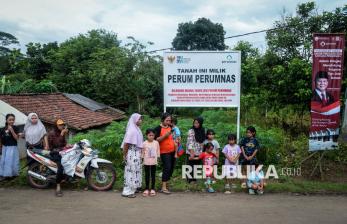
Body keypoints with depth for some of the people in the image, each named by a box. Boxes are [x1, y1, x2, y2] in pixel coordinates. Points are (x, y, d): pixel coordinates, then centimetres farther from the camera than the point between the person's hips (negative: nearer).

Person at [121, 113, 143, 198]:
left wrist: (140, 153, 13)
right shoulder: (131, 130, -17)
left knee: (135, 171, 15)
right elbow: (126, 143, -18)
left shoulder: (137, 129, 11)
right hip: (132, 154, -9)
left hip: (137, 153, 9)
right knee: (131, 171, -3)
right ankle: (127, 191, 5)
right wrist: (124, 155, -15)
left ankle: (132, 189, 26)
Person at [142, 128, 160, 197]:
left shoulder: (156, 143, -1)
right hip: (146, 162, -1)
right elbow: (143, 152, 1)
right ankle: (147, 188, 17)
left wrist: (157, 159, 5)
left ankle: (152, 188, 16)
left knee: (153, 175, 8)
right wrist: (143, 159, 1)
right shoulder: (144, 143, -5)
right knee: (147, 175, 7)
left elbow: (158, 151, 6)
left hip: (154, 162, 1)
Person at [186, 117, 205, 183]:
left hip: (198, 153, 5)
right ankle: (190, 180, 12)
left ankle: (194, 179, 20)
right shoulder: (191, 131, -10)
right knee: (191, 166, 0)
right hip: (191, 153, -5)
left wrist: (202, 152, 10)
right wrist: (192, 153, -22)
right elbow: (190, 143, -17)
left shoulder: (202, 131, 8)